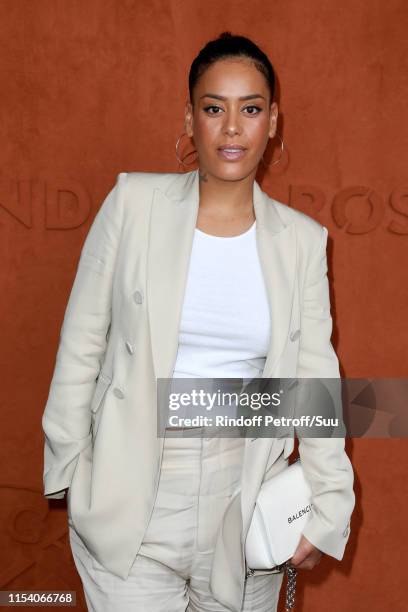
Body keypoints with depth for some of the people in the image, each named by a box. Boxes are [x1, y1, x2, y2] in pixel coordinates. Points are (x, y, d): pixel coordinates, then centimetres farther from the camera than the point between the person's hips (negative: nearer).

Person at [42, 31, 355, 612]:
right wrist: (69, 470, 1)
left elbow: (315, 377, 3)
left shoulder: (302, 239, 0)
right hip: (134, 490, -1)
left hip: (247, 493, 2)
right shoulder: (135, 201, -5)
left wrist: (329, 505, 0)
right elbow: (81, 345, -1)